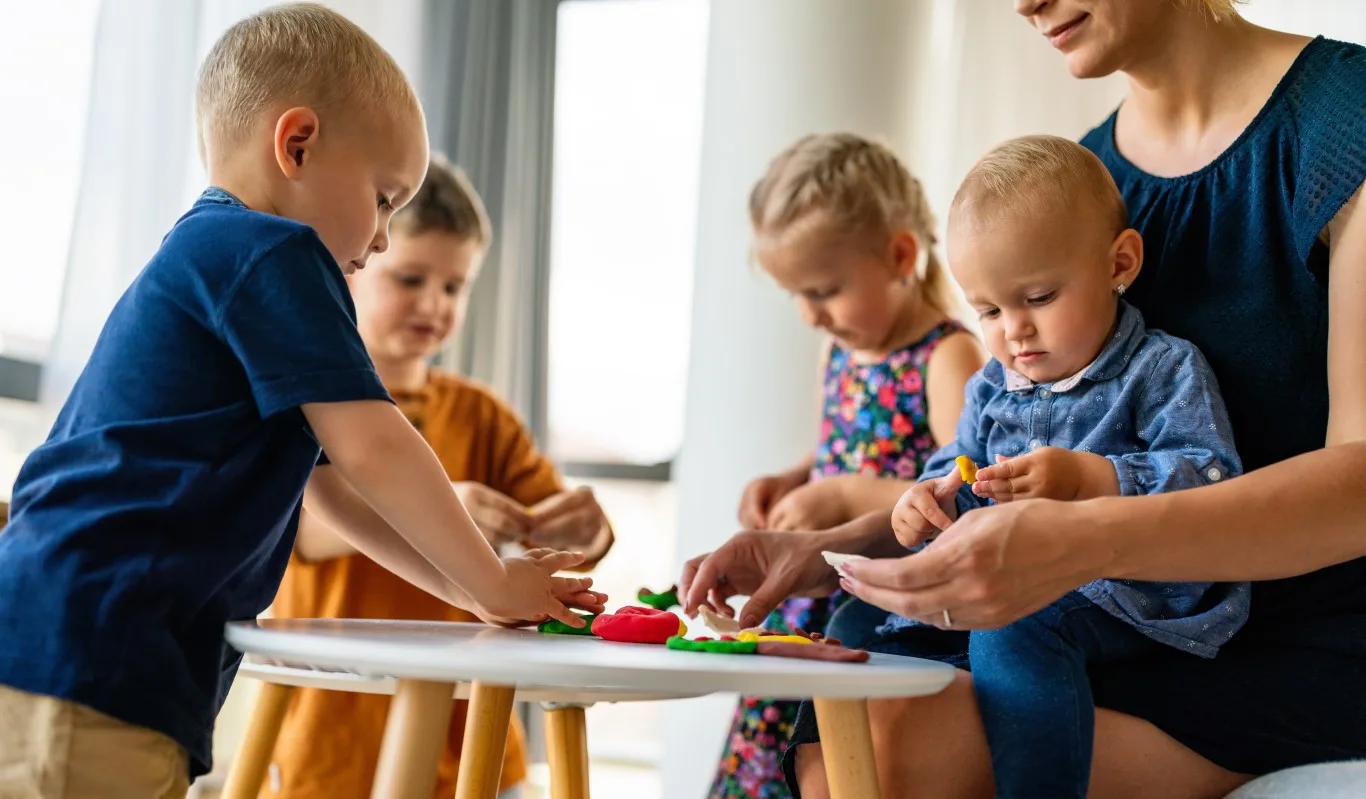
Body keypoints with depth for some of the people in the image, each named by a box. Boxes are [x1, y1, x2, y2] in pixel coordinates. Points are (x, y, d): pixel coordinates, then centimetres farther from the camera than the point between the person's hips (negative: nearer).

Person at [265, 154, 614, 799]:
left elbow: (563, 539, 1)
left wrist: (582, 529, -24)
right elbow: (300, 524, -20)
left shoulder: (480, 417, 10)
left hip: (464, 744, 3)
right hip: (332, 742, -3)